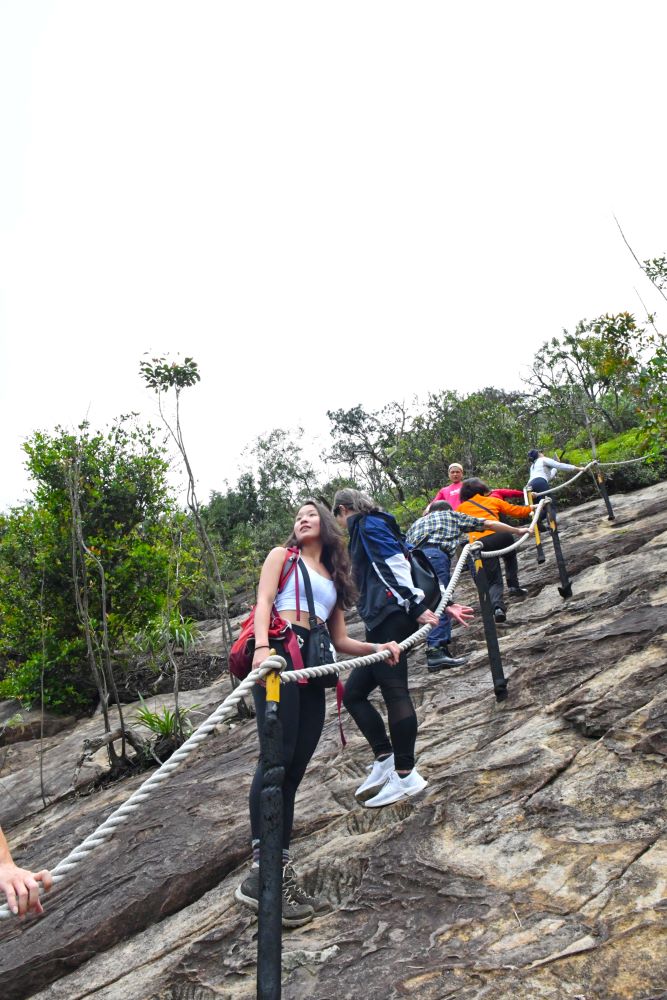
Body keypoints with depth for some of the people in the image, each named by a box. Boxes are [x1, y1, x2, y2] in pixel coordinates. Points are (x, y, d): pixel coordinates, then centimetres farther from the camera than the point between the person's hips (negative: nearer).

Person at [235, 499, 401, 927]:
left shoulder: (334, 577, 27)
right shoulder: (282, 556, 15)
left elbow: (340, 640, 23)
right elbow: (263, 602, -3)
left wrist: (378, 648, 5)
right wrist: (262, 646, -22)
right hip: (280, 653, -5)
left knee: (294, 770, 1)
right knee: (277, 756, -17)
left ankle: (284, 872, 3)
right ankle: (261, 872, -16)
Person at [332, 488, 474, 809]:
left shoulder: (368, 524, 2)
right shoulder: (366, 531, 29)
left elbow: (396, 566, -12)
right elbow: (416, 570, 22)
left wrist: (417, 607, -20)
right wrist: (444, 606, 15)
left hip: (390, 616, -10)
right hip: (382, 623, 10)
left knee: (393, 691, -9)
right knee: (353, 692, 8)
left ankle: (406, 776, -3)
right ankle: (385, 760, 9)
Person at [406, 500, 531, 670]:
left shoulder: (416, 523, 38)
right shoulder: (452, 514, 30)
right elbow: (488, 524, 29)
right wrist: (517, 531, 39)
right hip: (435, 555, -5)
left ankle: (442, 649, 5)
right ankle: (435, 651, -23)